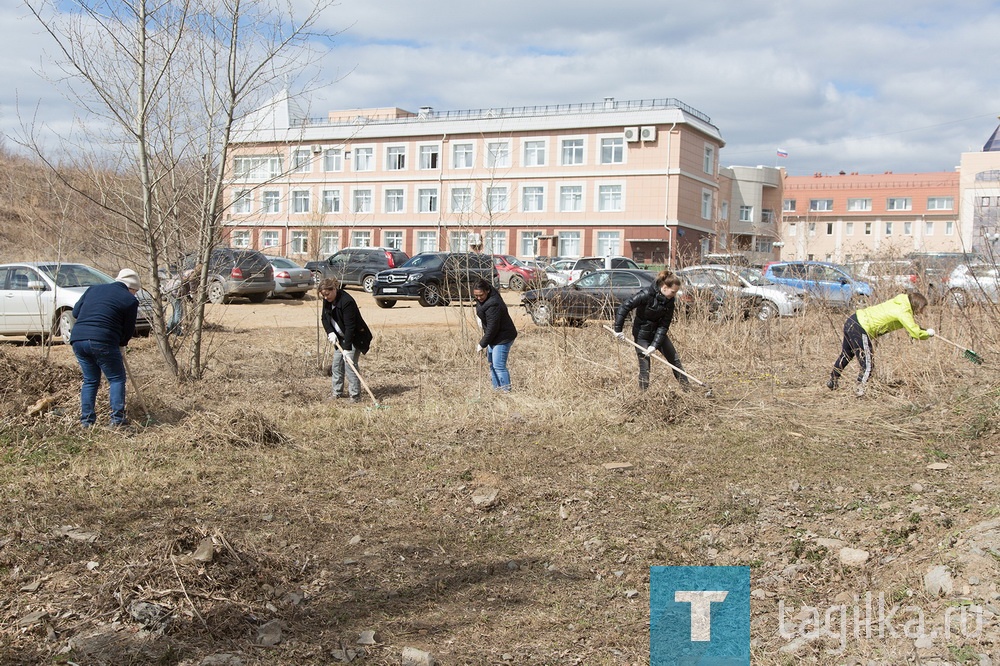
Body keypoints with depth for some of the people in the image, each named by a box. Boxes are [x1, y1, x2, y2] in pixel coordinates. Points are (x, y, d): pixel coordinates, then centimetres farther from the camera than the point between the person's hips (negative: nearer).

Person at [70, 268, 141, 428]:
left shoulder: (94, 289, 20)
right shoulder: (130, 300, 4)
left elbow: (76, 311, 18)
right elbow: (129, 329, 8)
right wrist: (121, 345, 24)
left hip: (78, 338, 6)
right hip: (103, 341, -6)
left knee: (90, 380, 17)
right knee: (117, 378, 8)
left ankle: (86, 420, 14)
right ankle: (117, 418, 1)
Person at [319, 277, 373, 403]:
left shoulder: (347, 302, -29)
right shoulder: (327, 301, -4)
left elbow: (350, 326, -30)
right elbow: (325, 318, 8)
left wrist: (347, 348, -31)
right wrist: (330, 332, -12)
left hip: (354, 337, -8)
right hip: (340, 337, 8)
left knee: (350, 364, -13)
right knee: (336, 364, 8)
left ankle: (355, 396, -7)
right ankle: (337, 393, 19)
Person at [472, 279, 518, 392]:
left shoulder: (493, 306, -31)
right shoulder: (484, 300, -1)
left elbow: (492, 329, -27)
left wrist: (482, 344, -19)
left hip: (503, 337, -10)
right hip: (494, 336, 10)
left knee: (498, 365, -11)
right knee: (492, 363, 16)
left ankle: (506, 390, -4)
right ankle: (496, 388, 26)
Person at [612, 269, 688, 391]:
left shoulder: (669, 301, -8)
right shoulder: (646, 295, -26)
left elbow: (664, 325, -10)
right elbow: (624, 307, -22)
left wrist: (655, 345, -19)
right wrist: (618, 330, -20)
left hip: (658, 333, 6)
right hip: (641, 334, -6)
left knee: (674, 358, 10)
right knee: (644, 364, -6)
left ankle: (686, 387, 23)